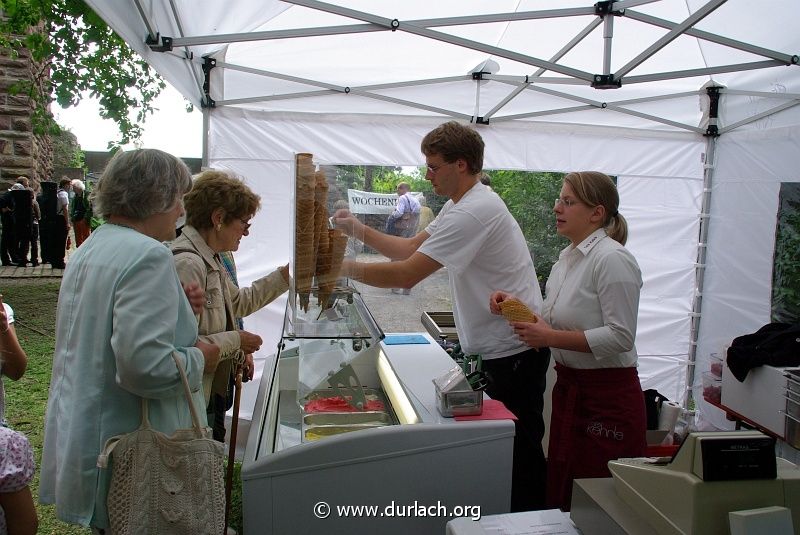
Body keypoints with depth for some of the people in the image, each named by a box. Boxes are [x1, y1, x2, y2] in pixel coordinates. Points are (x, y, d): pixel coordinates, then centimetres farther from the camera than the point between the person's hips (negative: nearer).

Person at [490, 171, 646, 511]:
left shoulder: (612, 259, -18)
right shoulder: (567, 257, 10)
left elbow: (620, 336, -23)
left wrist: (550, 338, -22)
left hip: (607, 396, -8)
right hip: (569, 387, 9)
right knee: (561, 496, 18)